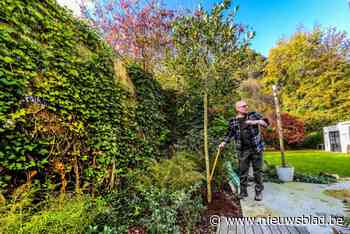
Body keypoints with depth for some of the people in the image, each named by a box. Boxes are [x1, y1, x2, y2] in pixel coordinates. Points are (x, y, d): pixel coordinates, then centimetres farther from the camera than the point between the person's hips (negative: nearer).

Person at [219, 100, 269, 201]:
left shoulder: (254, 115, 2)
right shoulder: (233, 121, 2)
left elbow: (266, 123, -1)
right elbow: (229, 134, 12)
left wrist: (256, 122, -19)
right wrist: (223, 143, 1)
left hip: (256, 148, 0)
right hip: (242, 150, 0)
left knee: (257, 171, 8)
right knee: (243, 171, 7)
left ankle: (259, 192, 24)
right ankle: (243, 191, 22)